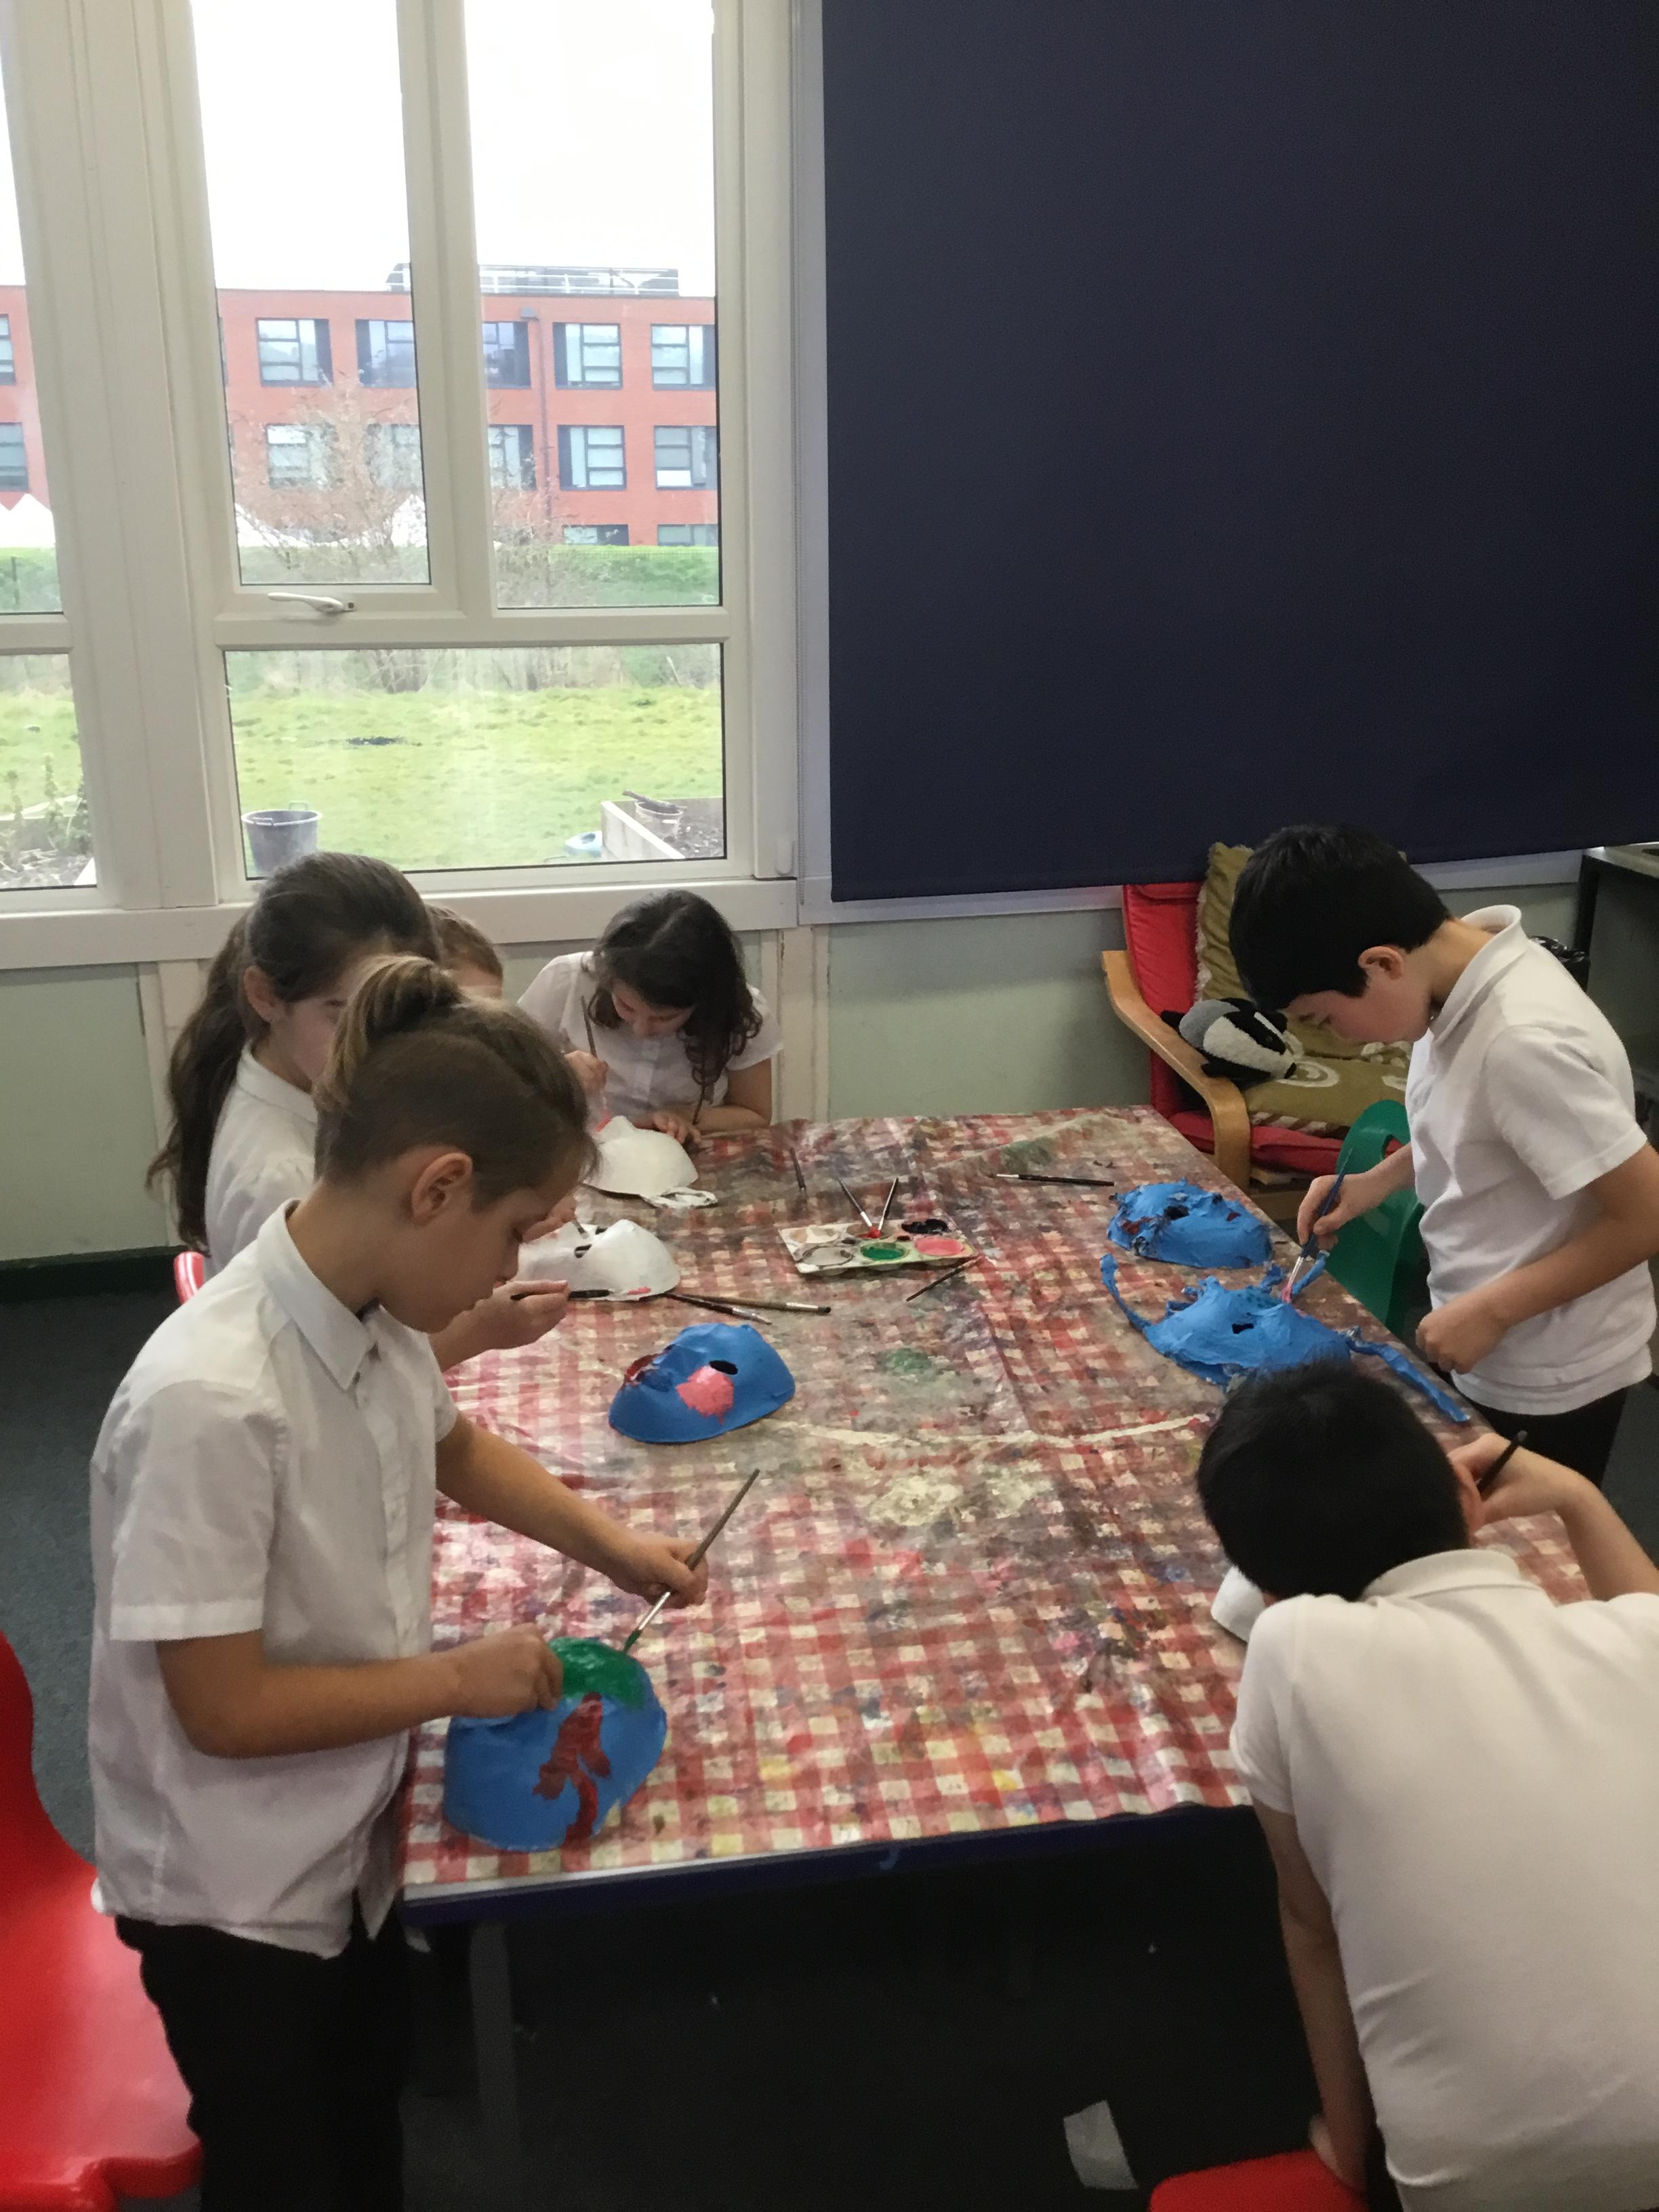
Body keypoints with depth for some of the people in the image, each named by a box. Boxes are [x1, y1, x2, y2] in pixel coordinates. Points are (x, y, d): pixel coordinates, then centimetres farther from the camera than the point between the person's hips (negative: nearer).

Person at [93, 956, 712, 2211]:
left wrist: (610, 1545, 2)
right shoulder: (211, 1400, -36)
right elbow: (225, 1708, -29)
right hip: (234, 1895, -7)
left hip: (351, 1843, 7)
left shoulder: (375, 1317, -11)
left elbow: (451, 1444, 11)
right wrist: (460, 1680, -21)